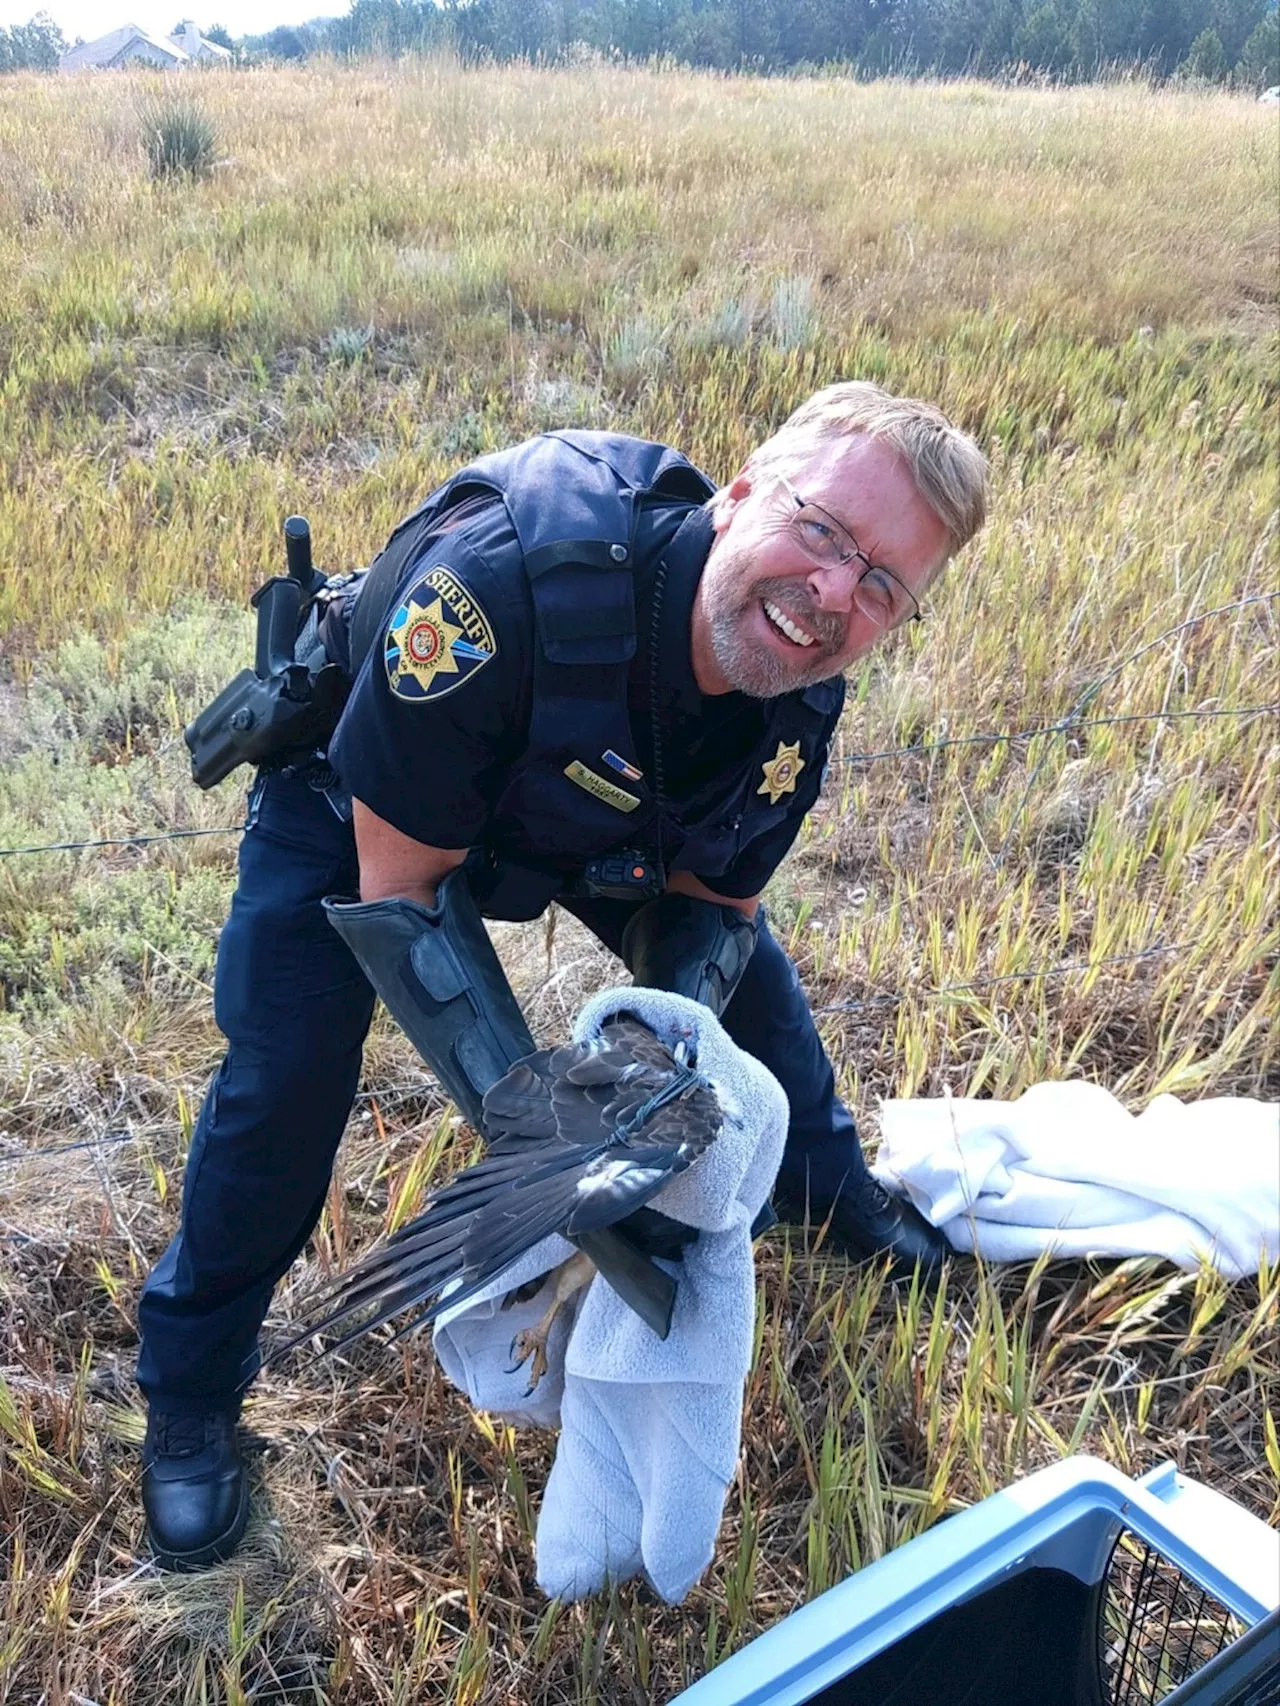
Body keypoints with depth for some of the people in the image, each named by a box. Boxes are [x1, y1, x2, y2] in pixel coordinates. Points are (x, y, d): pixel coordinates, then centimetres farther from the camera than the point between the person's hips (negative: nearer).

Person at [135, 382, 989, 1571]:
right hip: (354, 789, -4)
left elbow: (713, 904, -12)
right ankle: (189, 1395, 12)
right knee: (287, 1078, -15)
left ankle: (828, 1192, 39)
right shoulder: (505, 581, -45)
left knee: (745, 969, 8)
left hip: (585, 804, 5)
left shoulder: (798, 697, -25)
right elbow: (400, 891, -36)